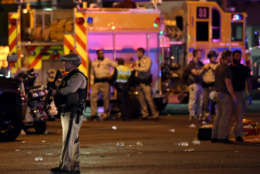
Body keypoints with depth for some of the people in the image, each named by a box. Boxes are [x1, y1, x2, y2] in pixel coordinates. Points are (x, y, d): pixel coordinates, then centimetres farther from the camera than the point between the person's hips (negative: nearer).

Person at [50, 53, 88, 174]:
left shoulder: (78, 76, -12)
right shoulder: (69, 77, 21)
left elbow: (71, 89, -28)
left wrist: (57, 91, -13)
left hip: (73, 114, -10)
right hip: (66, 113, 10)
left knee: (68, 141, -12)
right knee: (73, 141, 10)